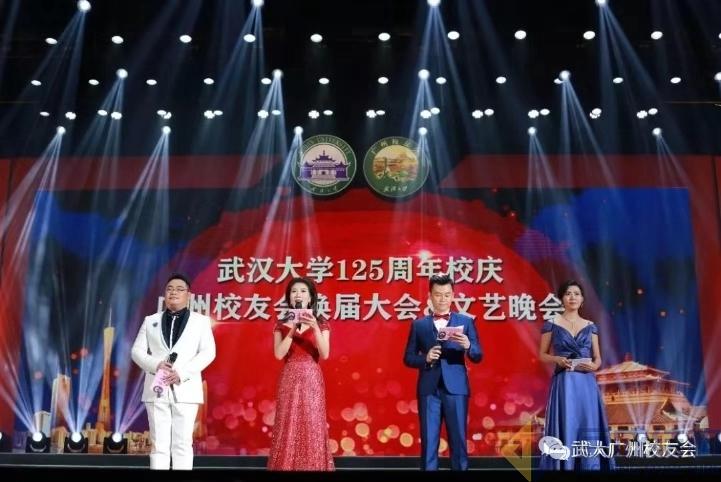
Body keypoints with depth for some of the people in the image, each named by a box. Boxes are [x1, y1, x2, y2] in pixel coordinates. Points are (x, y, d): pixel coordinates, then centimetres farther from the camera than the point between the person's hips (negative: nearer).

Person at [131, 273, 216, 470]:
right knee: (159, 444, 2)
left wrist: (182, 372, -15)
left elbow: (208, 352, -2)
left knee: (182, 443, 0)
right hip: (157, 389, 2)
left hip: (185, 389, -2)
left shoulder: (200, 321, 8)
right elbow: (137, 351, 9)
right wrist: (156, 365, -12)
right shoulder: (150, 321, 15)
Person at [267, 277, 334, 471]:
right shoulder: (282, 325, 7)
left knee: (312, 427, -4)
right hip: (289, 380, 1)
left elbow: (324, 354, -7)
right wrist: (293, 329, -13)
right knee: (288, 427, -2)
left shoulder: (321, 324, 6)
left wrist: (315, 328, -17)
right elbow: (279, 354, -6)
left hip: (311, 379, -1)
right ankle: (287, 466, 5)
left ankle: (313, 466, 3)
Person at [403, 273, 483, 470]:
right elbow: (408, 358, 8)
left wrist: (467, 346, -19)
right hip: (429, 389, 1)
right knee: (429, 442, 3)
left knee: (458, 441, 3)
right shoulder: (418, 325, 8)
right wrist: (425, 358, -12)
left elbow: (478, 357, 3)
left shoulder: (466, 321, 6)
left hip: (456, 388, 0)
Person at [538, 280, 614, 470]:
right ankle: (563, 467, 5)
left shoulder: (590, 326, 11)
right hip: (563, 384, -3)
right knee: (564, 430, -4)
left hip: (587, 384, 3)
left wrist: (593, 365, -9)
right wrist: (557, 359, -13)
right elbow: (542, 355, 6)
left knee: (589, 431, 0)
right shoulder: (552, 324, 2)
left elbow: (598, 358, 13)